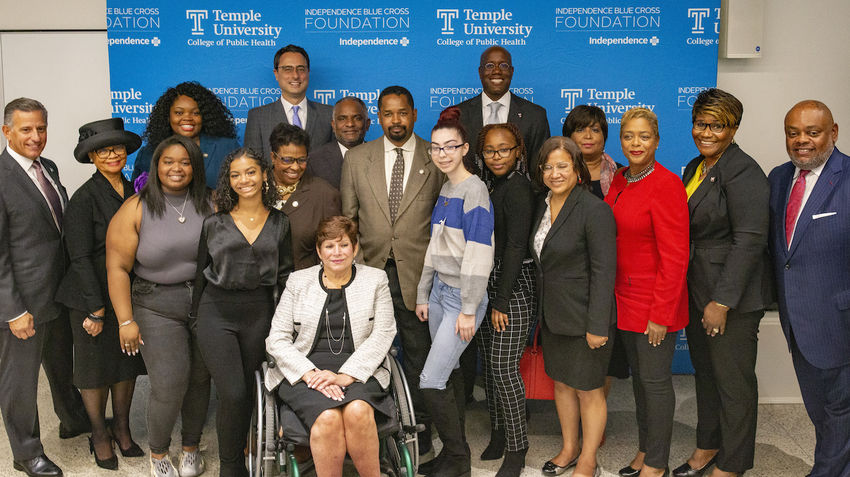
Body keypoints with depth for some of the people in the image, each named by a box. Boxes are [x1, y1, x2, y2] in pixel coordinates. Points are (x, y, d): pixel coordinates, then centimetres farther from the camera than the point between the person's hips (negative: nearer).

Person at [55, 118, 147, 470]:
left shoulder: (133, 192, 5)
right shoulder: (84, 198, -14)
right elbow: (80, 257, -15)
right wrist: (96, 309, -16)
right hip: (94, 298, -5)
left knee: (128, 362, 15)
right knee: (96, 365, 9)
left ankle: (122, 428, 33)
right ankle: (99, 434, 28)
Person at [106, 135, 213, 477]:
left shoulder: (209, 205, 1)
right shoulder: (136, 209, -5)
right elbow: (118, 267, -6)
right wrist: (126, 321, -9)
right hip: (157, 306, -2)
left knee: (200, 379, 10)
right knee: (169, 385, -7)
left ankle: (191, 448, 33)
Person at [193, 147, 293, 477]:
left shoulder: (279, 223, 6)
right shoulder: (215, 223, 3)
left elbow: (285, 274, 9)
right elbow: (201, 273, 9)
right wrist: (196, 317, 10)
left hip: (259, 313, 2)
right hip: (217, 312, -1)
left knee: (246, 393, 9)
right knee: (232, 394, -11)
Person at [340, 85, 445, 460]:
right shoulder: (356, 158, 7)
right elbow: (347, 218, 10)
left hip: (418, 274, -1)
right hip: (369, 272, 2)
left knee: (419, 355, 9)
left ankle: (419, 429, 25)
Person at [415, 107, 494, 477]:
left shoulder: (474, 189, -14)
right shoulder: (445, 190, 11)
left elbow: (478, 254, -18)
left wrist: (468, 309, -19)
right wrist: (423, 294, 18)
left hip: (463, 297, -8)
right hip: (440, 290, 8)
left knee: (431, 382, -8)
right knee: (449, 373, 14)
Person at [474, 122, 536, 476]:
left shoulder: (518, 188, -13)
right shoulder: (486, 185, 10)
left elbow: (515, 247, -17)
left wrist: (502, 302, -16)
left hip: (514, 287, -8)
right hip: (486, 285, 8)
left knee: (504, 367, -6)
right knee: (489, 363, 13)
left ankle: (517, 447, 9)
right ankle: (497, 433, 28)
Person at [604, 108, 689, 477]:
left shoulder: (666, 184, -16)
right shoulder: (620, 181, 7)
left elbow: (675, 257, -17)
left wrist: (661, 314, -18)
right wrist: (615, 295, 10)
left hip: (655, 302, -7)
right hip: (626, 298, 7)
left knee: (655, 380, 3)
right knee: (638, 376, 17)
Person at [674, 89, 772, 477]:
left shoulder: (743, 172, -16)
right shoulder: (694, 168, 11)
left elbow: (749, 240, -21)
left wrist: (722, 301, -22)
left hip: (732, 293, -8)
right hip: (696, 289, 8)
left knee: (733, 381, 5)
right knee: (705, 371, 20)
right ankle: (707, 445, 38)